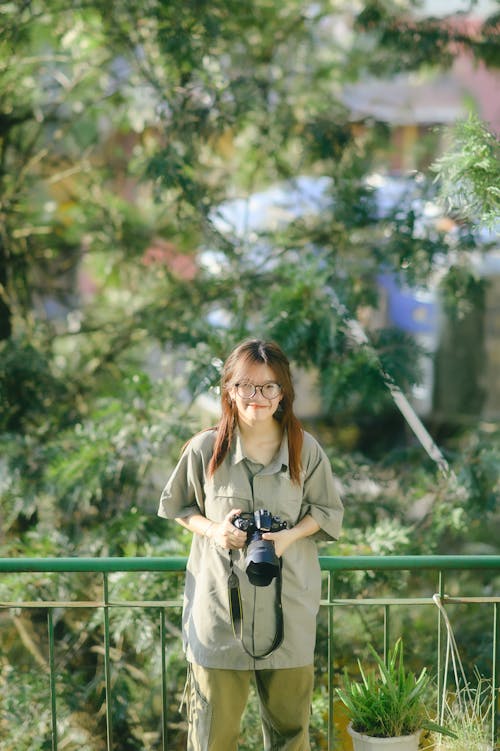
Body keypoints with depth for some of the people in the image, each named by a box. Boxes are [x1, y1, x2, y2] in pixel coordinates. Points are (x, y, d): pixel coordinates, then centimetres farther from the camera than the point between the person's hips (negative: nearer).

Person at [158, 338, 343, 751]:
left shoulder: (306, 449, -2)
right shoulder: (205, 448, -5)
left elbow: (329, 511, 9)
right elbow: (176, 505, 8)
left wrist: (290, 535, -11)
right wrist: (213, 530, -12)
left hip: (287, 603, 1)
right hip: (220, 599, -1)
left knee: (290, 717, 11)